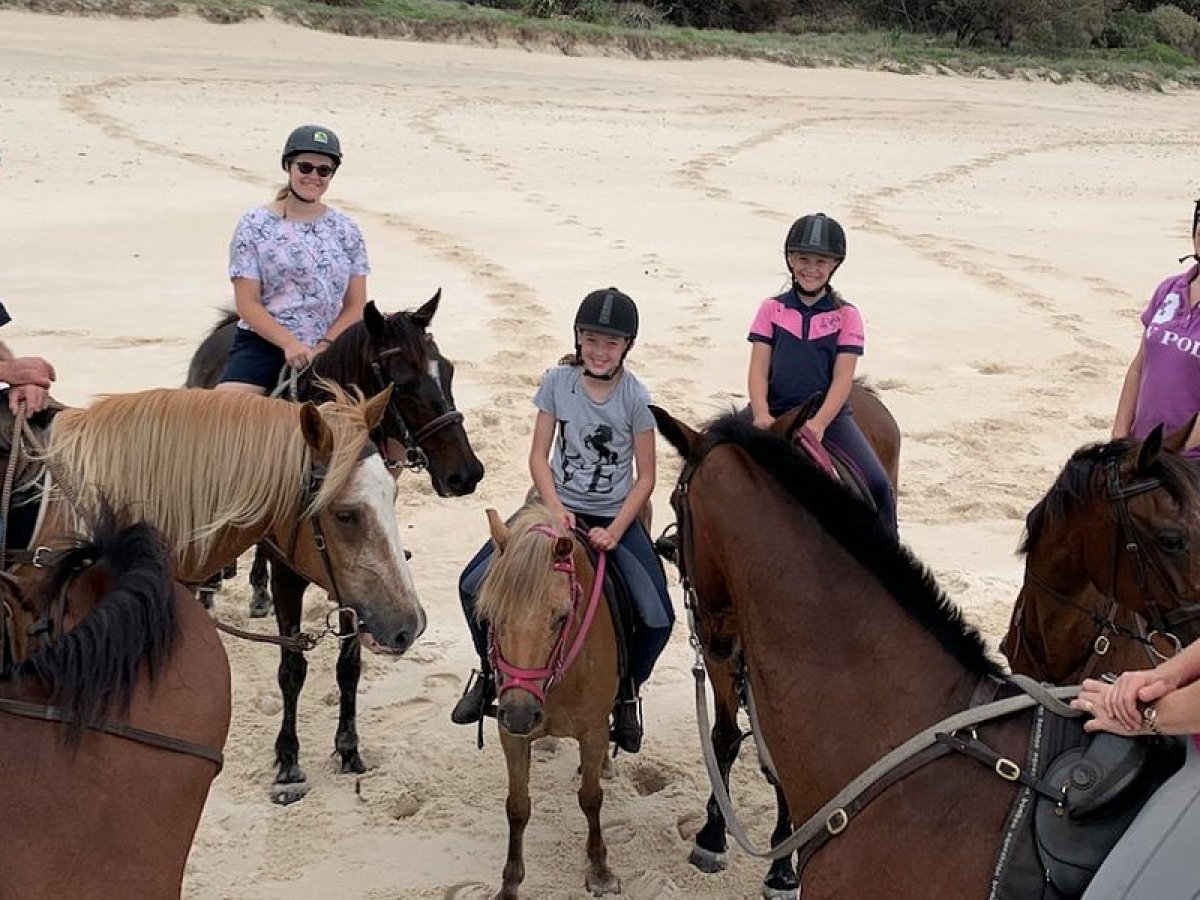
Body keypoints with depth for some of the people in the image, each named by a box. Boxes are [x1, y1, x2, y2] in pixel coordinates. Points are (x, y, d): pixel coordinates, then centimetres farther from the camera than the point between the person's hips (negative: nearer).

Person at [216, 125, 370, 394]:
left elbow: (356, 306, 7)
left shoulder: (346, 230, 9)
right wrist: (290, 344, -18)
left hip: (329, 349, 3)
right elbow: (247, 304, -4)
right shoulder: (254, 226, 1)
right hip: (264, 343, -3)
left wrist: (323, 348, -9)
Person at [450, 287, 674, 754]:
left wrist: (614, 532, -18)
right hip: (559, 505, 2)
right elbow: (538, 456, -2)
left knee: (657, 618, -19)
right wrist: (556, 509, -18)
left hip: (614, 517, -2)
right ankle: (490, 671, 16)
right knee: (473, 585, -12)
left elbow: (645, 477, -7)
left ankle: (627, 690, 13)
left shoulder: (636, 397, -11)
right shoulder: (558, 380, -5)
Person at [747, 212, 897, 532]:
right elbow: (758, 369, -1)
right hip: (774, 412, 1)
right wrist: (761, 415, -19)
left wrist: (820, 422, -21)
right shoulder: (772, 309, 6)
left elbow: (843, 378, -5)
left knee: (878, 485, -18)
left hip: (829, 416, -1)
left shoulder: (845, 316, 3)